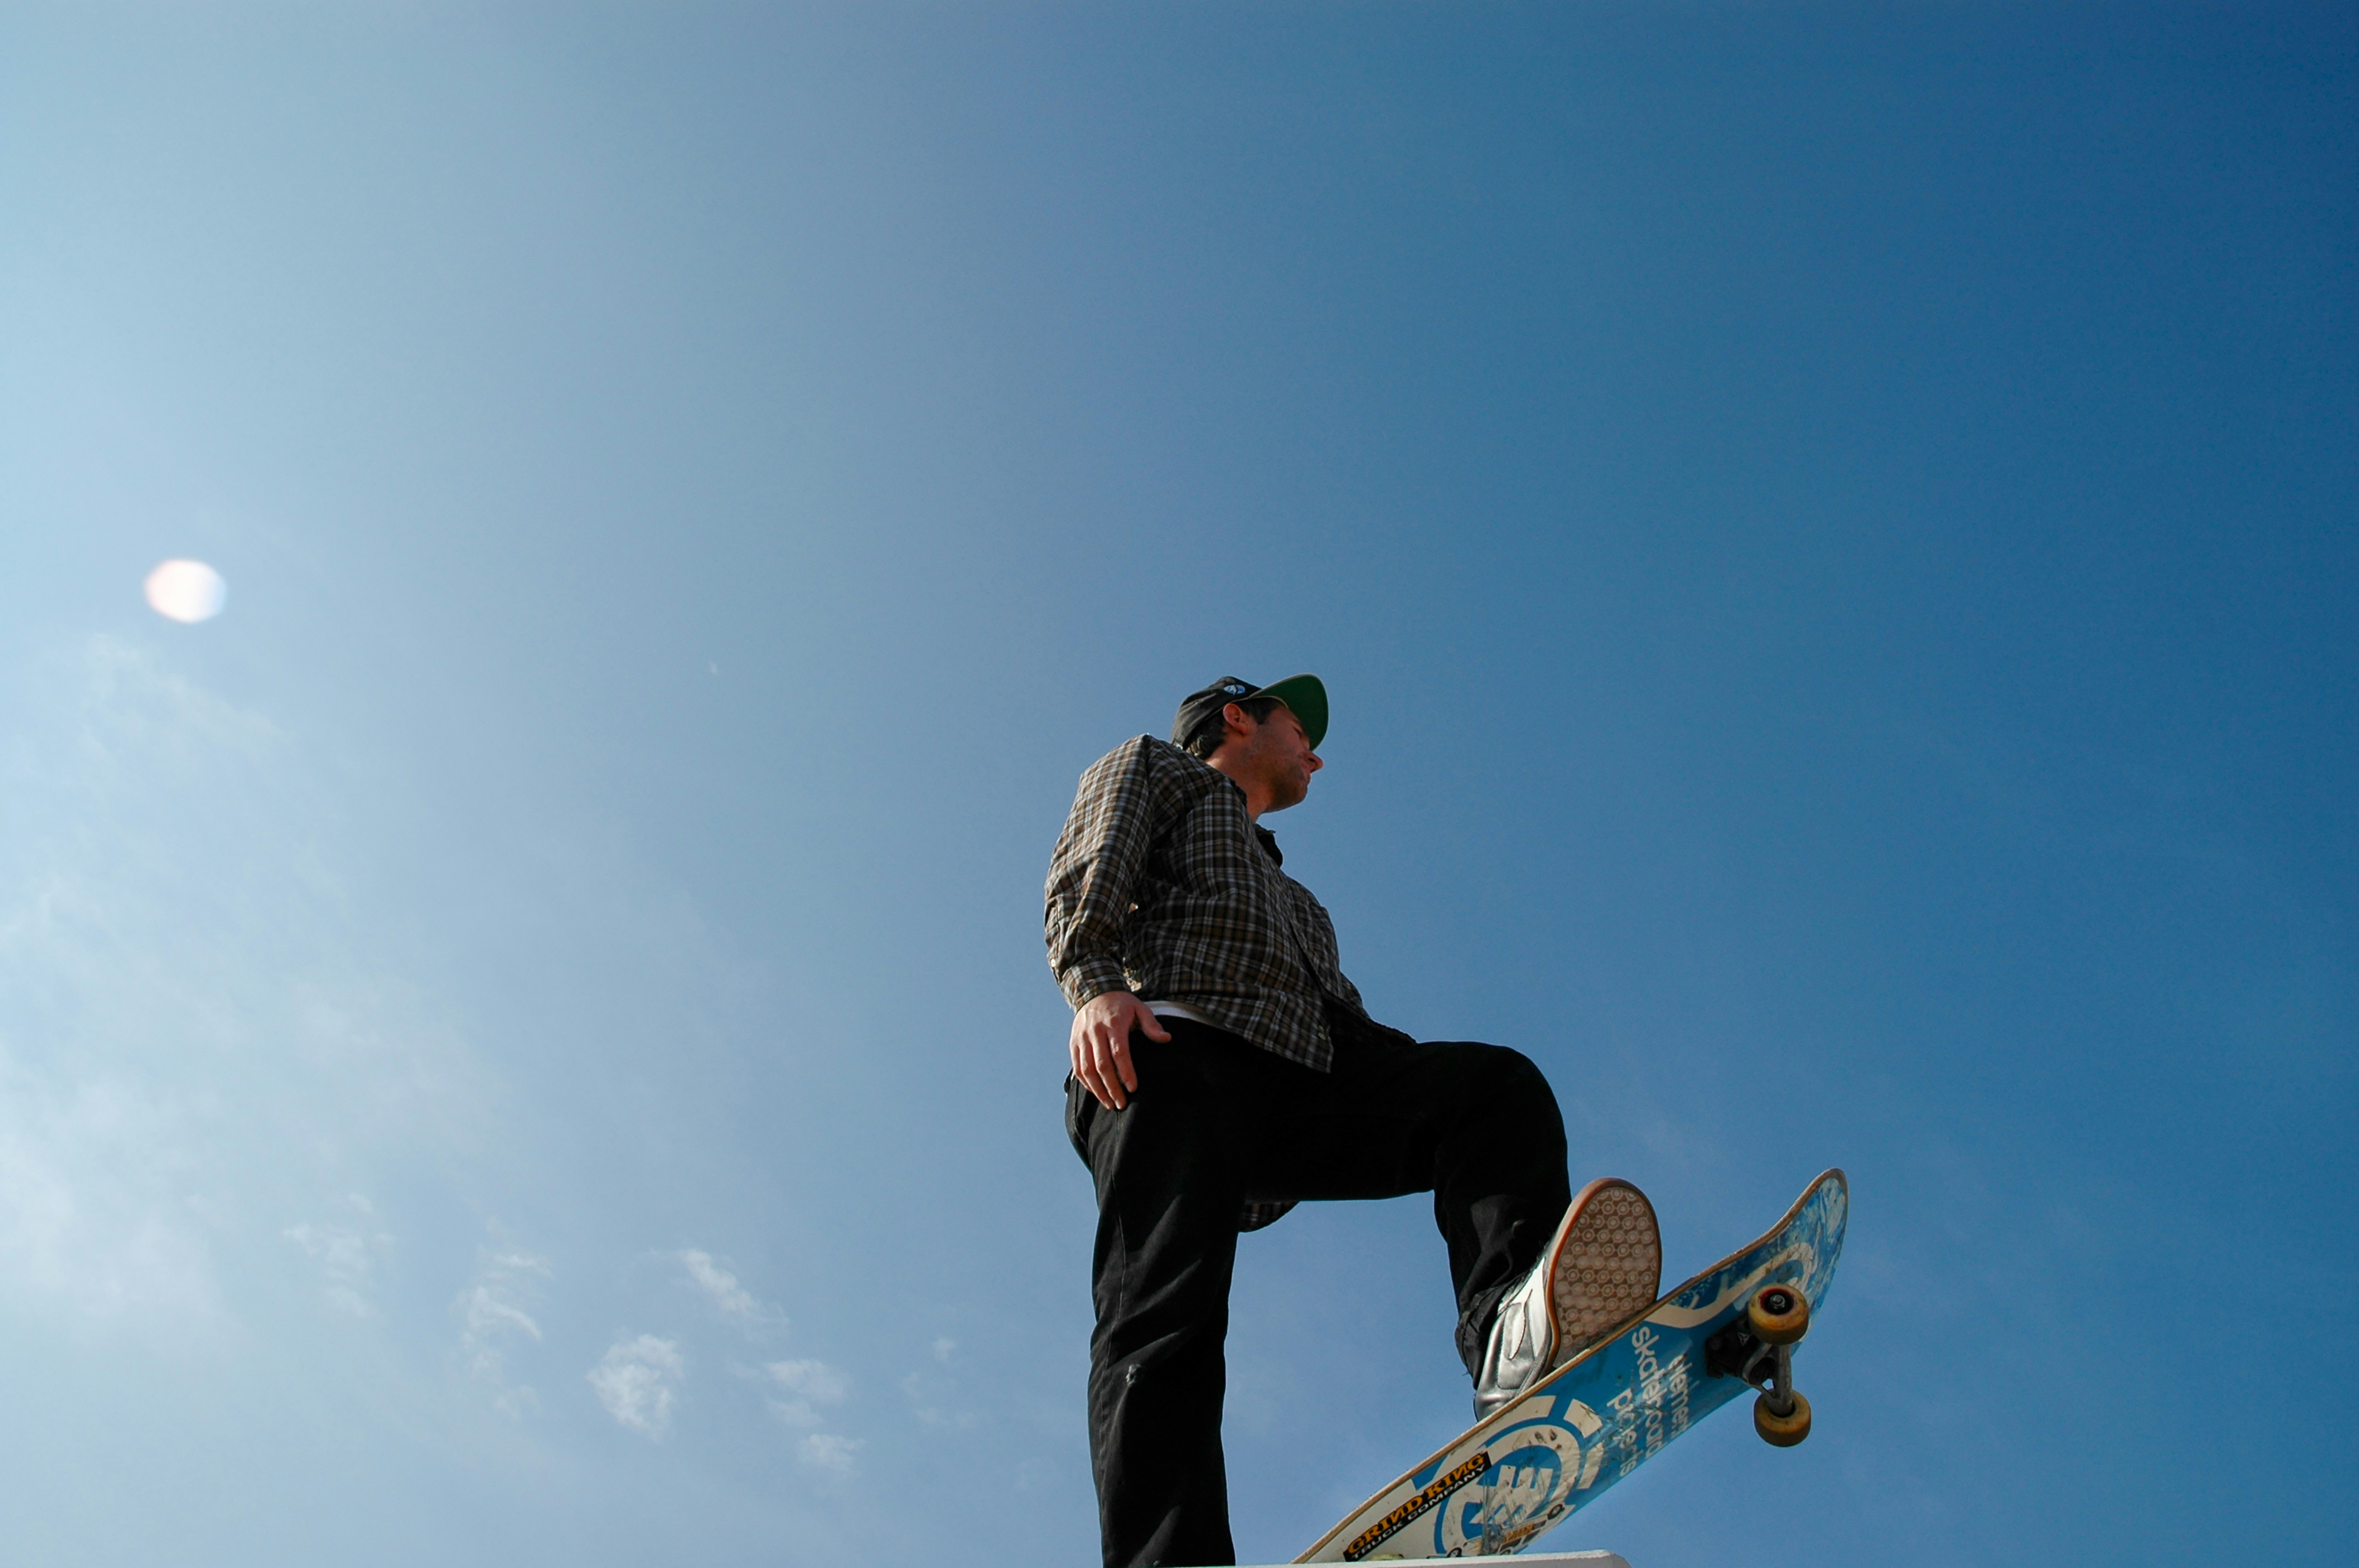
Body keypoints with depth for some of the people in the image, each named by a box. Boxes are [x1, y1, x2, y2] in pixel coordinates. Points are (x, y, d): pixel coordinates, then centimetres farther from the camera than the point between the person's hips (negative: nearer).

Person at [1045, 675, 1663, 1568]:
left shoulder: (1289, 897, 47)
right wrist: (1095, 983, -14)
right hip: (1173, 1050, -6)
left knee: (1497, 1083, -20)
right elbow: (1083, 880, 7)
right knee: (1166, 1315, -24)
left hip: (1302, 1082, 6)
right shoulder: (1152, 767, 28)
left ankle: (1513, 1333, -45)